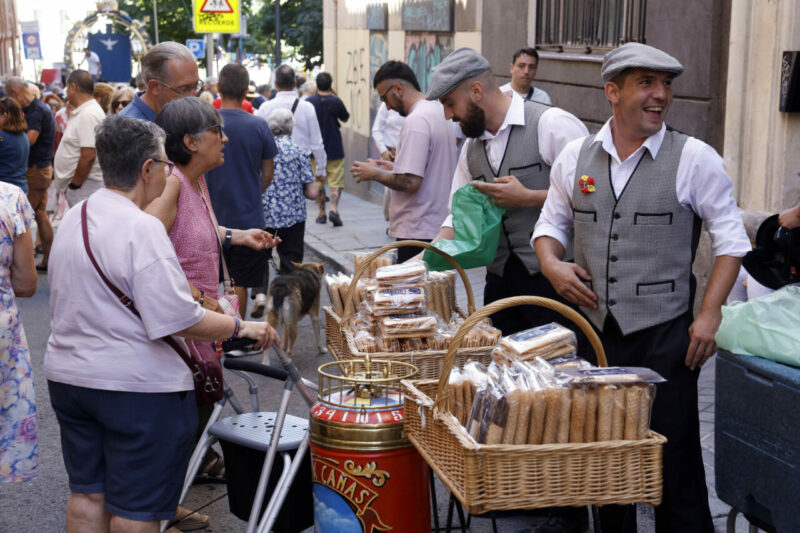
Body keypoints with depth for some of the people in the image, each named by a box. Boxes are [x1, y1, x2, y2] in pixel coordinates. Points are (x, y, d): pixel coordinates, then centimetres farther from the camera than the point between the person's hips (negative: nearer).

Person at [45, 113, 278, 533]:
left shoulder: (73, 219, 8)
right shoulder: (142, 229, -20)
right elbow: (178, 320, -24)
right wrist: (242, 327, -10)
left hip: (67, 374, 9)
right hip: (137, 387, -8)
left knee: (86, 494, 17)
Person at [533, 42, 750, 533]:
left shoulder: (694, 159, -5)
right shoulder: (576, 157, 5)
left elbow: (731, 239, -3)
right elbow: (552, 222, 17)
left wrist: (710, 314, -11)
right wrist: (551, 264, -4)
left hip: (664, 335, -3)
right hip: (592, 328, 4)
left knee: (674, 465, 3)